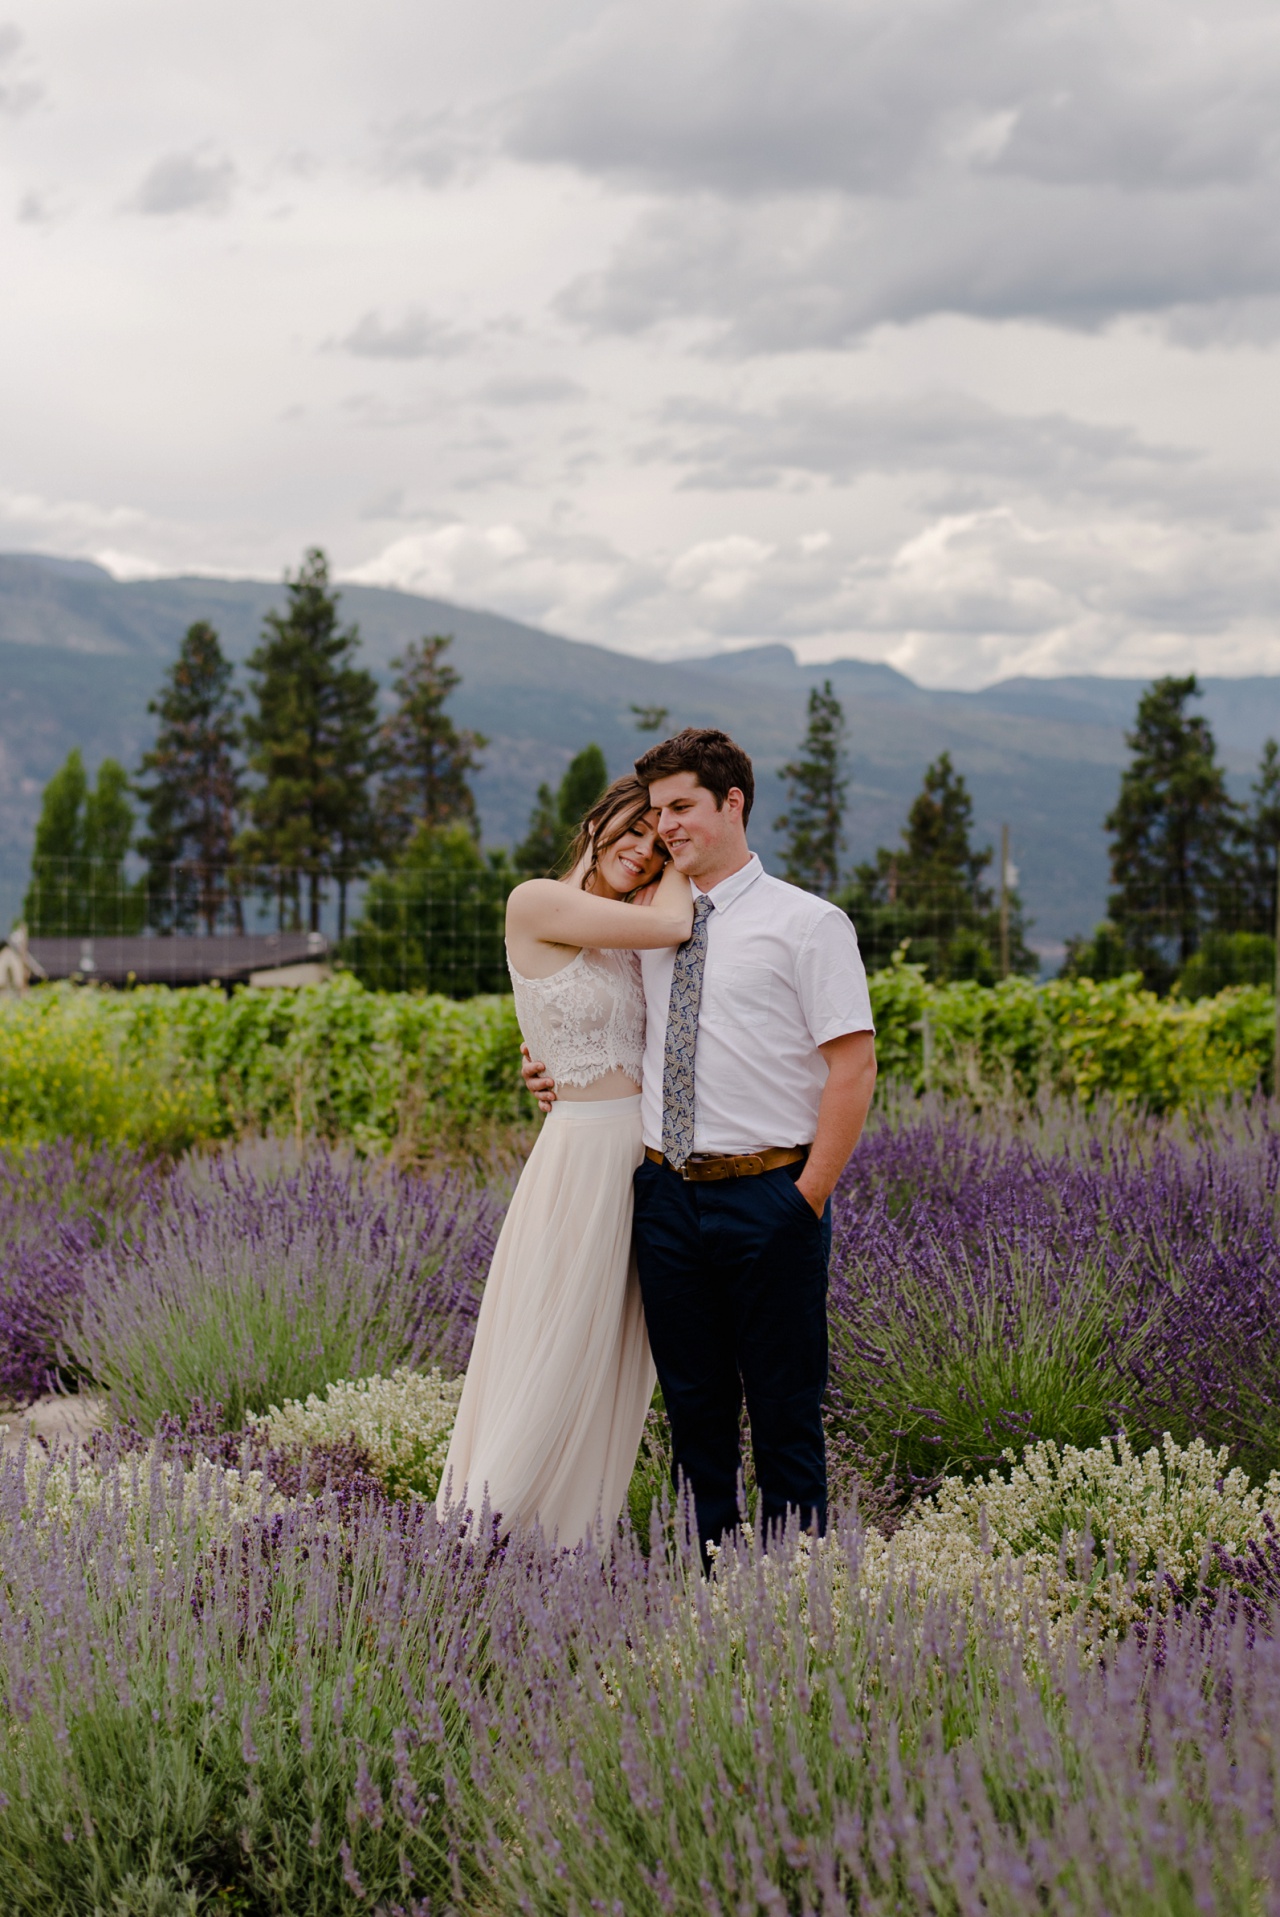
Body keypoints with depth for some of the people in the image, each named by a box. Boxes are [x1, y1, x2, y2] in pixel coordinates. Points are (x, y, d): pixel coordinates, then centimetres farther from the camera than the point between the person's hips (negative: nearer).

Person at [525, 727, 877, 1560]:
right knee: (694, 1401, 11)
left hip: (768, 1196, -5)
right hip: (666, 1193, 5)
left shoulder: (807, 923, -3)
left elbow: (854, 1065, -8)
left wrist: (810, 1194, -12)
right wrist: (565, 1078, 9)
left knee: (784, 1406, 1)